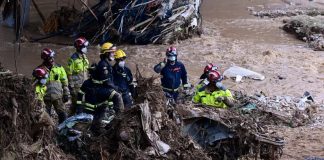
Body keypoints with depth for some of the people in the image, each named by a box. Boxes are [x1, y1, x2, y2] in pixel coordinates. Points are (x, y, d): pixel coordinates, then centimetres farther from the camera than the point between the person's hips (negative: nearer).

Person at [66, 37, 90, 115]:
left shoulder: (84, 57, 12)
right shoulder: (74, 58, -12)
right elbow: (69, 73, -13)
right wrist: (71, 86, -14)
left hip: (84, 85, 7)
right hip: (76, 86, -7)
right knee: (75, 103, -2)